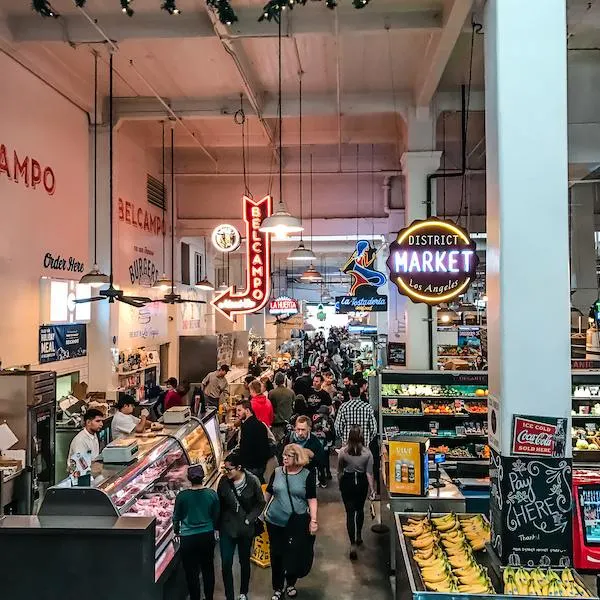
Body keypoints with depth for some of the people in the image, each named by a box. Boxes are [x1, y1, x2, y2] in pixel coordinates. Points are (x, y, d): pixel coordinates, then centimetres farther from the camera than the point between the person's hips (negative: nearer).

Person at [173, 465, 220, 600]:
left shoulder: (182, 496, -15)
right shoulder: (212, 494, -10)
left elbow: (176, 517, -1)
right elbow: (216, 515, 2)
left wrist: (176, 531, 18)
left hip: (188, 538, -2)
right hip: (208, 536, 3)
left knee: (192, 573, 12)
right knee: (208, 569, 19)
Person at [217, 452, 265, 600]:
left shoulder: (252, 481, -17)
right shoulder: (223, 481, -12)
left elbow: (260, 502, -5)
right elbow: (219, 504, 0)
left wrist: (249, 519, -12)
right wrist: (218, 526, 3)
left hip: (246, 528, 0)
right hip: (227, 527, 1)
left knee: (244, 561, 17)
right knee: (226, 564, 0)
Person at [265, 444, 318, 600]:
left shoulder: (307, 475, -8)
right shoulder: (277, 472, -2)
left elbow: (312, 499, -6)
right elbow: (268, 493, 9)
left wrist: (313, 520, -11)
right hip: (275, 522, 2)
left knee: (294, 554, 11)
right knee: (276, 554, 8)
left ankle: (291, 584, 36)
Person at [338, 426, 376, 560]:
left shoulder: (342, 451, -13)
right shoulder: (367, 452, -13)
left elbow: (339, 471, -1)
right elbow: (369, 473, -11)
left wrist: (340, 484, 15)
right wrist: (372, 489, -2)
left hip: (347, 482, -2)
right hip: (361, 483, 2)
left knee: (350, 513, 3)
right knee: (360, 510, 23)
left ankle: (353, 544, -4)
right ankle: (358, 536, 40)